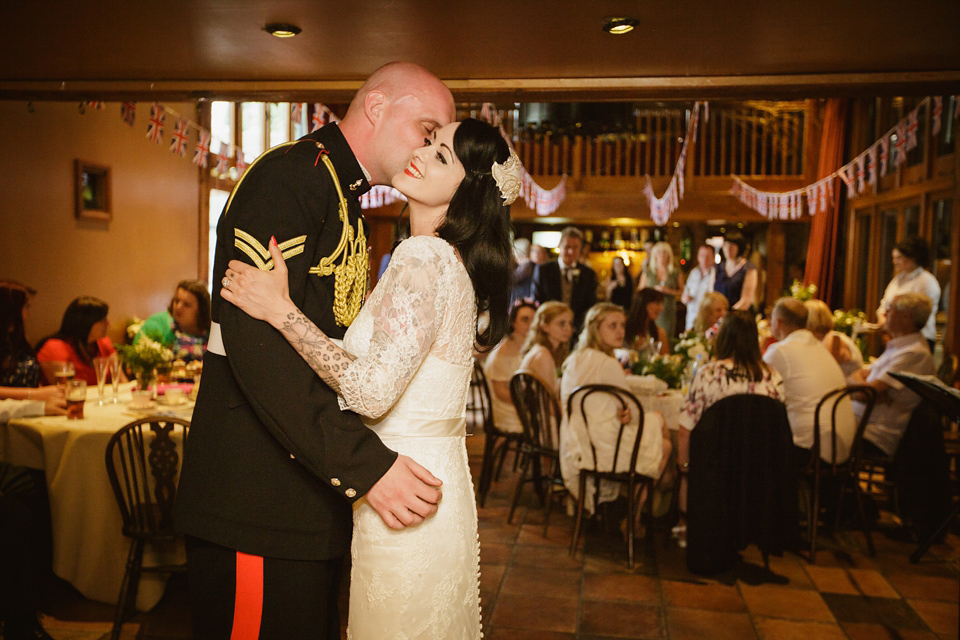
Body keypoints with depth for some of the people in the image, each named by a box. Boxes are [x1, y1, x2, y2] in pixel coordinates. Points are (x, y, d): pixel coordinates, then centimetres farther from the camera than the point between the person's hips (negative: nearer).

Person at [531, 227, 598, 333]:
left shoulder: (589, 274, 8)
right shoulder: (543, 270, 5)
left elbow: (590, 307, 6)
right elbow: (537, 303, 4)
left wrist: (574, 327, -10)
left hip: (577, 331, 1)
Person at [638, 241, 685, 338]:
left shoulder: (676, 273, 6)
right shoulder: (647, 272, 8)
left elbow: (681, 291, 7)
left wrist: (669, 290, -10)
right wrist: (654, 289, -6)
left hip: (668, 311, 0)